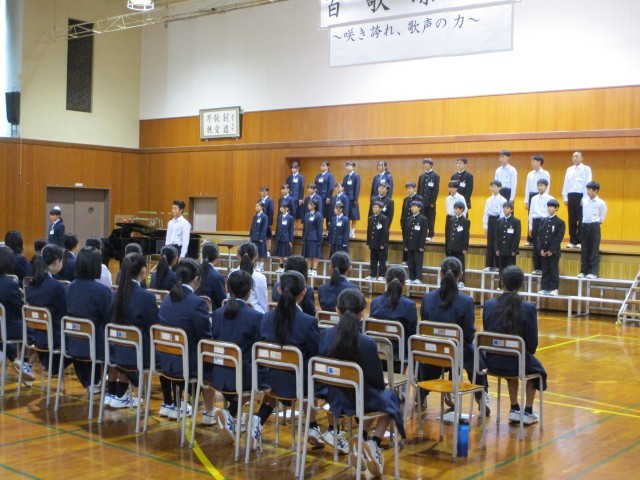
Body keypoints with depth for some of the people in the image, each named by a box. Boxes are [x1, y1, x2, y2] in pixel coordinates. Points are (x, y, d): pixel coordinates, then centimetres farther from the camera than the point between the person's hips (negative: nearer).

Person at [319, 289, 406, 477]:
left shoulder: (327, 335, -13)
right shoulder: (367, 343, -26)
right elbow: (378, 381, -15)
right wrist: (382, 386, 9)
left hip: (336, 399, 5)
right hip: (361, 400, -5)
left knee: (379, 394, 34)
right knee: (389, 397, 30)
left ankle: (361, 439, 19)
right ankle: (373, 443, 10)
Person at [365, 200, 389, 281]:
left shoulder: (384, 218, -8)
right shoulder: (371, 218, 11)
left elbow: (385, 232, -12)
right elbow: (369, 231, 12)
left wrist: (383, 244, -16)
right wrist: (368, 243, 8)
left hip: (381, 244, -6)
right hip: (373, 244, 6)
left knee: (382, 261, 0)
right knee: (373, 261, 10)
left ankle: (381, 275, 4)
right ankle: (372, 275, 16)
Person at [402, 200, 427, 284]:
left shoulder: (423, 219, -3)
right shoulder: (408, 219, 13)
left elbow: (424, 233, -7)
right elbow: (405, 233, 12)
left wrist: (421, 246, -13)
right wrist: (405, 245, 5)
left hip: (418, 246, -5)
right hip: (410, 246, 5)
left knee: (418, 263, -5)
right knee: (410, 263, 7)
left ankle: (418, 279, -3)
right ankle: (411, 278, 12)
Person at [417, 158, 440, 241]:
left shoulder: (435, 176, -2)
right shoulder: (422, 176, 14)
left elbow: (436, 190, -8)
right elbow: (419, 189, 15)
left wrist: (433, 202, -14)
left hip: (430, 202, -5)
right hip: (422, 202, 5)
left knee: (430, 219, 0)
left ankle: (430, 235, 4)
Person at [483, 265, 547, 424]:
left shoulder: (489, 305, -7)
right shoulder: (528, 308, -15)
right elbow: (532, 343, -12)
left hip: (493, 363, 3)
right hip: (518, 363, -3)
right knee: (536, 368, 33)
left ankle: (514, 410, 38)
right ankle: (528, 412, 34)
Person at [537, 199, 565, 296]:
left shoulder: (560, 222, -3)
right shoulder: (543, 221, 13)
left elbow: (559, 238, -10)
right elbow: (540, 236, 9)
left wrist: (551, 250, -15)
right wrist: (540, 249, -3)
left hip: (554, 251, -5)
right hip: (543, 251, 5)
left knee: (553, 270, -2)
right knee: (545, 270, 6)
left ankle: (554, 289, 2)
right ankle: (545, 288, 11)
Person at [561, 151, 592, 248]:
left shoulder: (586, 169, -1)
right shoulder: (569, 170, 13)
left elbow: (587, 184, -6)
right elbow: (566, 184, 13)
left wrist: (584, 198, -12)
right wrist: (565, 198, 6)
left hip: (580, 196, -4)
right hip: (571, 196, 4)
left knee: (581, 220, -1)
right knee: (572, 220, 6)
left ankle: (580, 242, 3)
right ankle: (573, 241, 11)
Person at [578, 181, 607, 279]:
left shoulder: (601, 203, -4)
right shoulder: (584, 201, 7)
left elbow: (602, 217, 0)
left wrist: (595, 223, 0)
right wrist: (584, 222, 6)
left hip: (594, 226, -4)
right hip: (584, 226, 5)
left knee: (594, 250, -4)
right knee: (584, 250, 7)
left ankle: (594, 272, -2)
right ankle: (584, 271, 12)